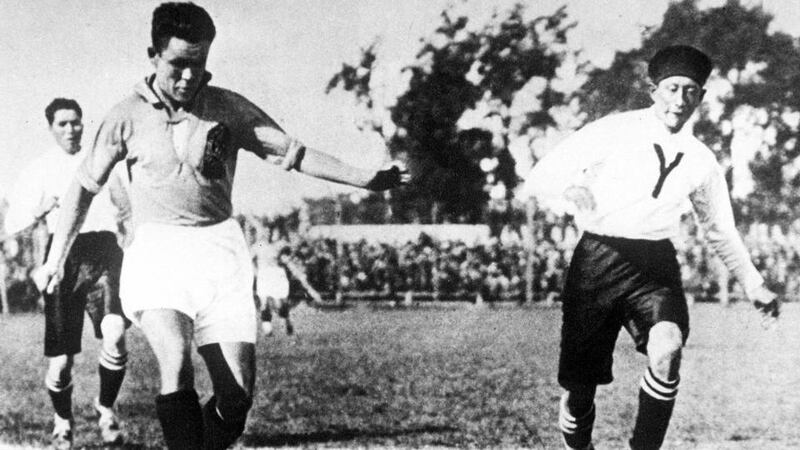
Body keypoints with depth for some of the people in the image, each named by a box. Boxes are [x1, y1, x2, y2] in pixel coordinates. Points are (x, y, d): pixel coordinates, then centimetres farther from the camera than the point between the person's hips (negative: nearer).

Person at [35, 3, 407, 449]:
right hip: (157, 250, -2)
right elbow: (85, 186, 14)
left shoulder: (227, 108, 6)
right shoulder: (127, 116, 4)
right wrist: (56, 260, 14)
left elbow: (292, 152, 3)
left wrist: (362, 177, -8)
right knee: (177, 364, -28)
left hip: (219, 249, 2)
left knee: (238, 391, -7)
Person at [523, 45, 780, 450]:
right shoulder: (612, 132, -5)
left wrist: (753, 283, 16)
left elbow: (721, 230, 23)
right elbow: (537, 180, -6)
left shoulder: (700, 162, 7)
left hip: (656, 265, 2)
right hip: (597, 262, -2)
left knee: (667, 347, -29)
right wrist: (569, 188, -26)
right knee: (579, 386, -1)